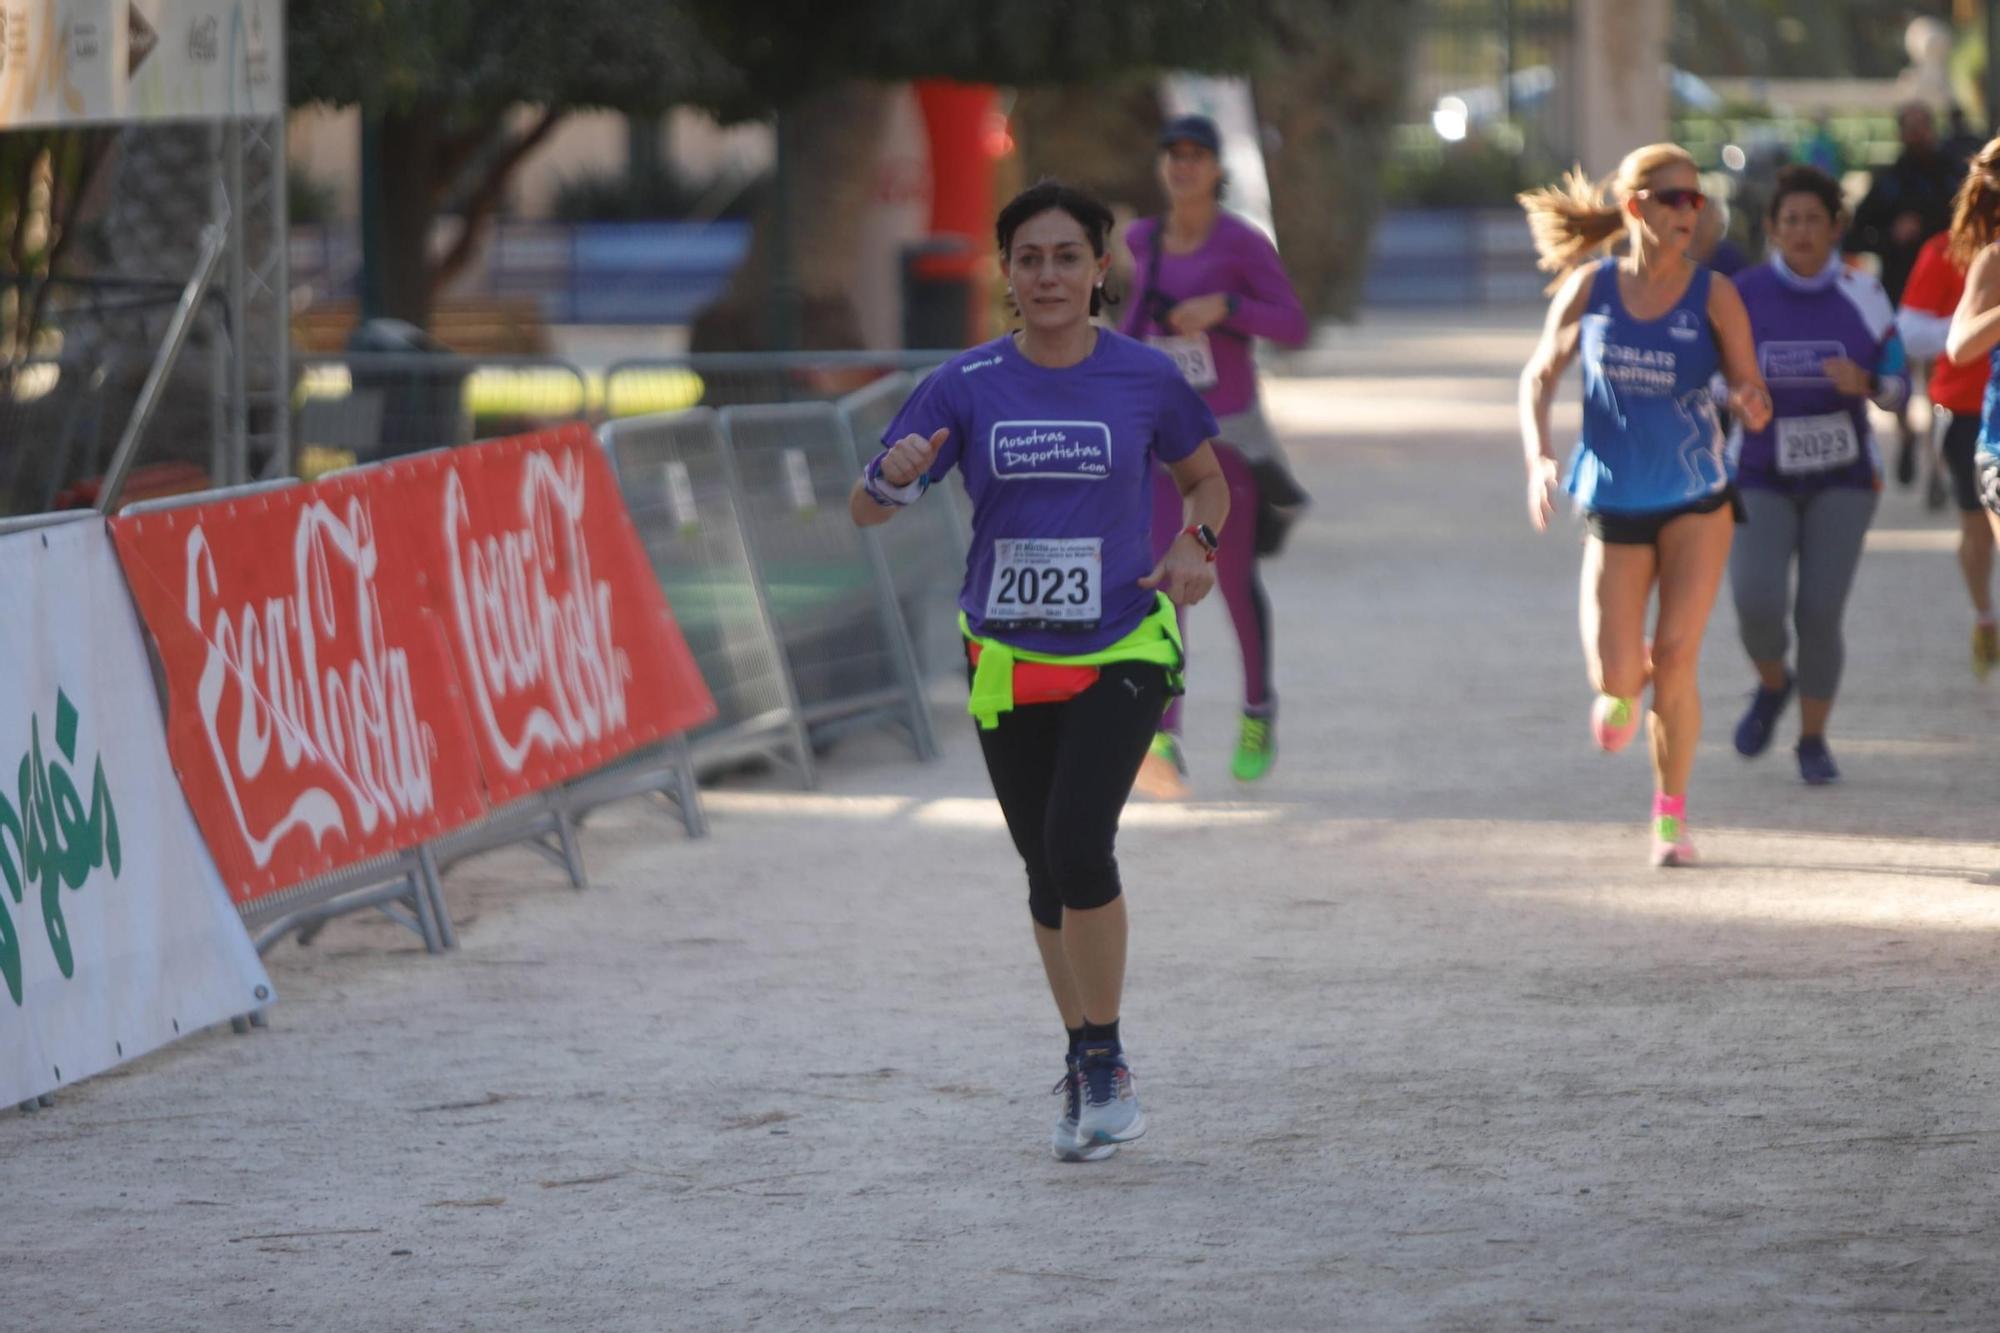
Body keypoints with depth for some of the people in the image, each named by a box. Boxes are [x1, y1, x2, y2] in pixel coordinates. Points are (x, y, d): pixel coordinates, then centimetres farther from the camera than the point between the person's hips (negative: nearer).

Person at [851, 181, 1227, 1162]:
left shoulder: (1144, 378, -2)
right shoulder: (969, 385, -2)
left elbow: (1206, 478, 15)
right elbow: (866, 510, -2)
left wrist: (1196, 544, -6)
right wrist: (895, 475, -25)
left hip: (1121, 650, -2)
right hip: (1007, 660, 2)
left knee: (1079, 843, -19)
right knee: (1046, 870, 9)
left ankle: (1106, 1062, -3)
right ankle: (1084, 1063, 29)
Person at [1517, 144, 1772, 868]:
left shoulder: (1713, 296, -6)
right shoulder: (1590, 287, -2)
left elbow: (1750, 390, -4)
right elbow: (1539, 377, 7)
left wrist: (1751, 404, -29)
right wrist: (1538, 456, -8)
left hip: (1697, 500, -1)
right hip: (1615, 504, 1)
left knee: (1675, 657, -11)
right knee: (1615, 675, -6)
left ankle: (1671, 813, 6)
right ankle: (1622, 692, 34)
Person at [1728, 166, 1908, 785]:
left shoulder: (1862, 297, -5)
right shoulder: (1742, 296, -6)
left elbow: (1897, 389, 1)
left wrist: (1863, 383, -22)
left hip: (1841, 479, 0)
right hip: (1761, 479, 0)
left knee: (1820, 614, -8)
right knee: (1758, 605, -18)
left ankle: (1813, 740, 13)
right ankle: (1772, 684, 16)